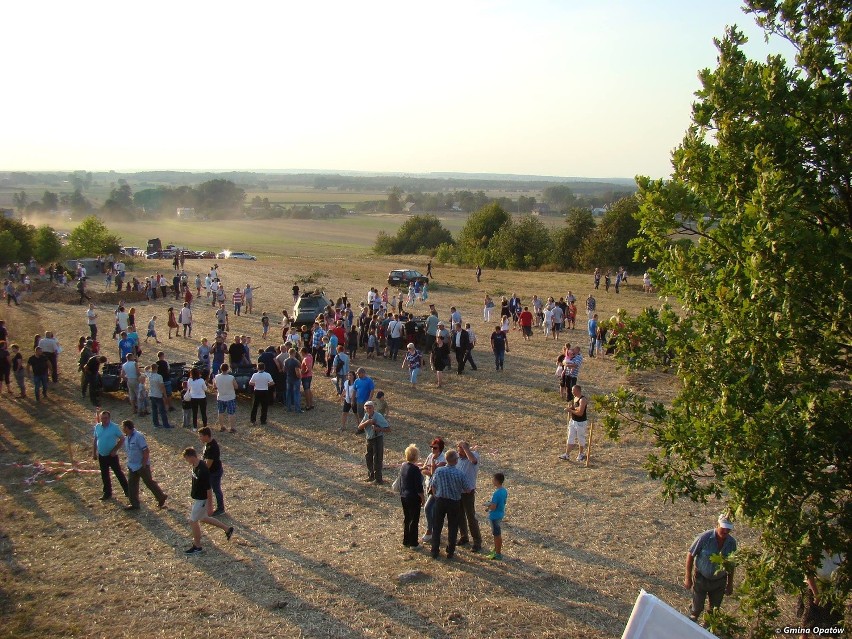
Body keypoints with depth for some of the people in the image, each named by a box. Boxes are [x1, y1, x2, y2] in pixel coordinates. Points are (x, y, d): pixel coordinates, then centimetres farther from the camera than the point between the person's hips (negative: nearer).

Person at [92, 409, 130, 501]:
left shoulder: (114, 427, -15)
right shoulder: (97, 427, -1)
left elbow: (122, 439, -11)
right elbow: (95, 440, 10)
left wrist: (115, 450, -16)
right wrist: (94, 453, 8)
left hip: (112, 455, -5)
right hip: (101, 456, 5)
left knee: (119, 473, 3)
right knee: (104, 476, 14)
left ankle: (128, 491, 14)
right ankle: (107, 493, 28)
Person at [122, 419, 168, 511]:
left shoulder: (138, 436, -22)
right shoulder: (126, 438, 4)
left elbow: (146, 451, -22)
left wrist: (144, 464, -22)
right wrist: (129, 464, 15)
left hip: (142, 466, -8)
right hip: (132, 466, 8)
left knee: (149, 482, 3)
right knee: (131, 484, 8)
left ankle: (161, 497, 19)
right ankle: (134, 504, 17)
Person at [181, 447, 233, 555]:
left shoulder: (203, 470, -32)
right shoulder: (195, 466, -3)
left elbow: (209, 489, -27)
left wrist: (210, 506, -21)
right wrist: (192, 491, 24)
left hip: (202, 500, -9)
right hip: (197, 498, 9)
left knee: (193, 521, 4)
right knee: (203, 518, 22)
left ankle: (197, 547, 22)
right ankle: (227, 529, 33)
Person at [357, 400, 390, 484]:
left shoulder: (379, 417, -19)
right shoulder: (366, 416, 0)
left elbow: (388, 428, -18)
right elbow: (359, 427, -5)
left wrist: (379, 429, -34)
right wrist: (367, 422, -23)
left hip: (378, 439, -7)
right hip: (369, 439, 7)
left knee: (377, 459, -2)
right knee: (368, 458, 17)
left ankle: (378, 478, 9)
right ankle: (371, 476, 35)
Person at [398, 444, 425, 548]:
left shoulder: (403, 466, 3)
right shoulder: (415, 469, -21)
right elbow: (419, 487, -18)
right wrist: (423, 499, -7)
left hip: (403, 496, 8)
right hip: (414, 498, -8)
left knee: (406, 519, 17)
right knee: (414, 520, 4)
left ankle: (406, 541, 26)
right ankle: (413, 543, 10)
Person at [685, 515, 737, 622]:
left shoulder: (732, 542, -13)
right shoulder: (705, 537, -25)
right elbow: (690, 555, -15)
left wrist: (730, 584, 9)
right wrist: (688, 578, -12)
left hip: (719, 581, 3)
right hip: (701, 578, -3)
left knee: (715, 609, 19)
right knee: (697, 607, 12)